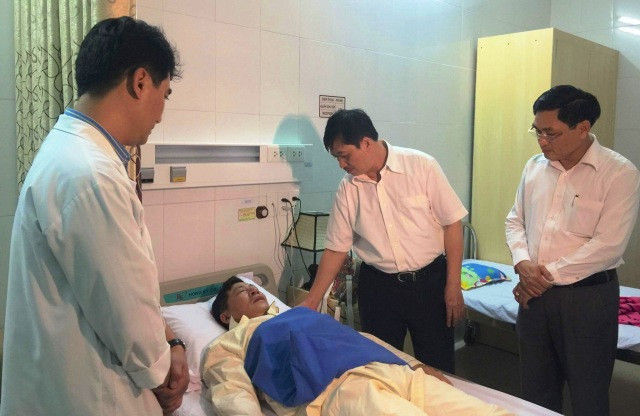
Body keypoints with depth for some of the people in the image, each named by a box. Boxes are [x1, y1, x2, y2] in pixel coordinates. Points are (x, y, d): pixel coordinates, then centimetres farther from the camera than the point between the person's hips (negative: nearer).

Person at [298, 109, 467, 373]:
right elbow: (336, 248, 3)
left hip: (429, 280, -2)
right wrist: (311, 302, 2)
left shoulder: (421, 166, -10)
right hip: (377, 286, 2)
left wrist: (453, 285, -8)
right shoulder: (348, 188, -2)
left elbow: (452, 223, -7)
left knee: (437, 368, 9)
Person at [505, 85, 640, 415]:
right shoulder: (534, 167, 6)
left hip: (588, 296, -5)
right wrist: (523, 263, -8)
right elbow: (515, 220, 11)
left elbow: (607, 246, -18)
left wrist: (548, 275, -15)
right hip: (533, 294, 5)